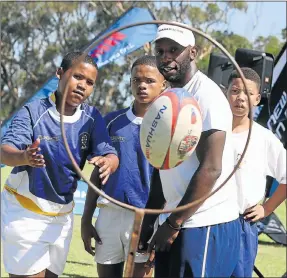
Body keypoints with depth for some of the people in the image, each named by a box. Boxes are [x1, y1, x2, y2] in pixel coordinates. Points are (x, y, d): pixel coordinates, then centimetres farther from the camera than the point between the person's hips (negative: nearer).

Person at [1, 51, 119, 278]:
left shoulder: (92, 118, -3)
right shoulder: (33, 112, -15)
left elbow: (110, 154, -13)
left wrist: (107, 163, -38)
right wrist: (24, 157, -49)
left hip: (62, 215, 5)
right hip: (26, 212, -5)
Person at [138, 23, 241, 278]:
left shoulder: (207, 95, -13)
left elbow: (210, 169, -20)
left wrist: (173, 223, -17)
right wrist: (148, 222, 14)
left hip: (206, 226, -8)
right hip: (175, 223, 8)